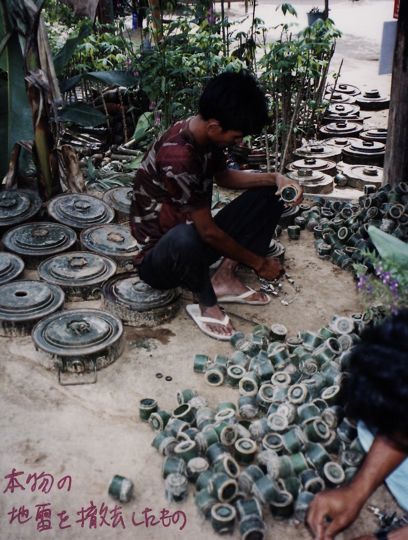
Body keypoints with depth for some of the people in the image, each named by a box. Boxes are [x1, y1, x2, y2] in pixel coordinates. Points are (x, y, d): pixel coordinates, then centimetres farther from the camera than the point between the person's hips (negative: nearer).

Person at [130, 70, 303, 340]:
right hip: (160, 258, -8)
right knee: (185, 237, -44)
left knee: (269, 194, 0)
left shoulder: (205, 134, -7)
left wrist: (275, 178, -3)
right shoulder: (178, 157, -32)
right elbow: (208, 231, -26)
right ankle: (206, 302, -13)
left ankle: (225, 277, -2)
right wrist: (258, 262, -13)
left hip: (199, 236, 8)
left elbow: (223, 176, 13)